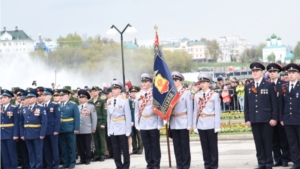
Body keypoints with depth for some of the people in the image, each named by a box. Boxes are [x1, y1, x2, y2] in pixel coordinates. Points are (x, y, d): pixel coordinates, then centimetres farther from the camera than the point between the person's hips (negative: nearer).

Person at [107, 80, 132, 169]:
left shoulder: (124, 100, -8)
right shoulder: (109, 101, 7)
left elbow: (128, 116, -7)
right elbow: (108, 116, 10)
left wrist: (128, 130, -10)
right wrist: (108, 129, 6)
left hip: (122, 128, -5)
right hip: (113, 129, 5)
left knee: (124, 148, 2)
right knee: (115, 149, 8)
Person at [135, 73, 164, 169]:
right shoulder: (138, 95, 8)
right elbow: (136, 110, 10)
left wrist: (160, 124, -9)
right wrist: (137, 124, 6)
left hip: (153, 124, -4)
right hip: (143, 124, 4)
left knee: (155, 146, 3)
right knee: (147, 146, 8)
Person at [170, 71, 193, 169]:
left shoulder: (186, 93, -1)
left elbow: (189, 109, -4)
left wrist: (190, 124, -8)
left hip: (183, 122, -4)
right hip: (173, 123, 4)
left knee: (185, 145, 1)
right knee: (176, 145, 7)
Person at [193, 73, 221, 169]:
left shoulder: (215, 95, -3)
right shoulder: (197, 96, 8)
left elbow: (217, 111, -5)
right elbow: (195, 111, 9)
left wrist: (217, 126, -9)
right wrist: (195, 125, 6)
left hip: (211, 124, -4)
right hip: (201, 124, 4)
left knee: (213, 146, 3)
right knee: (204, 146, 8)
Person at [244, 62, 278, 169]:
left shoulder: (269, 85, 1)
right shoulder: (248, 87, 11)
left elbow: (274, 103, -2)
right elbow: (246, 104, 11)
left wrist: (274, 118, -8)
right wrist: (247, 119, 5)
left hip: (266, 119, -3)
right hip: (254, 119, 3)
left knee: (267, 141, 0)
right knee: (258, 142, 5)